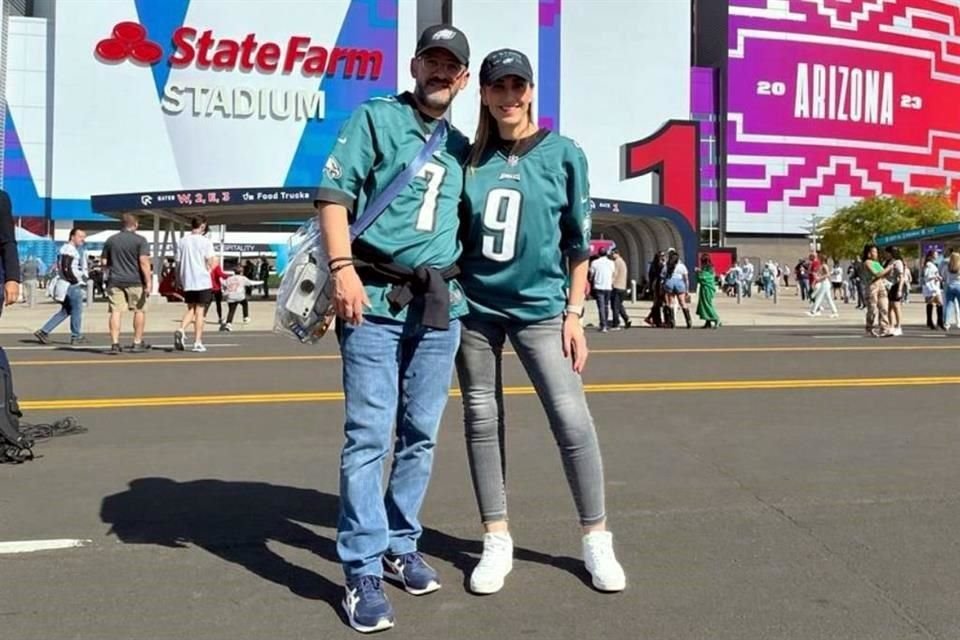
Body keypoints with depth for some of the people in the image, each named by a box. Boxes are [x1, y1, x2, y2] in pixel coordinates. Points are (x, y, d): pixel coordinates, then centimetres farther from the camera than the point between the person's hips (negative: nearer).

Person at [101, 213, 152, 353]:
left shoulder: (111, 240, 10)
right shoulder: (140, 240, -3)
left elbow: (104, 262, 11)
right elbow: (144, 261, -13)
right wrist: (148, 283, -13)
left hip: (115, 280, 3)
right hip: (134, 281, -3)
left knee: (115, 311, 1)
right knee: (140, 310, 9)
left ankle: (115, 343, -5)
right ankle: (137, 343, 12)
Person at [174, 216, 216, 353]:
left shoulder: (182, 241, 7)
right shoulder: (205, 241, -6)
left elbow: (178, 263, 8)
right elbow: (211, 263, -11)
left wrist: (179, 281, 17)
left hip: (187, 281, 4)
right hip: (203, 281, -4)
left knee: (190, 309, 17)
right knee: (200, 311, 2)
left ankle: (181, 330, -9)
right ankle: (198, 342, 1)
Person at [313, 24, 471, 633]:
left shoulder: (461, 148, 19)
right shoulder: (375, 118, 4)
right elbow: (334, 193, -6)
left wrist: (464, 287, 16)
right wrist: (343, 267, -19)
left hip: (439, 304, 5)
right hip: (376, 299, -5)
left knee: (420, 435, 10)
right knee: (369, 436, -6)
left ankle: (401, 546, 24)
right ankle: (363, 573, 1)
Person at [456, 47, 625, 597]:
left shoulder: (563, 154, 0)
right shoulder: (471, 157, 5)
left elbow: (579, 243, 2)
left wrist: (574, 314, -3)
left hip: (539, 306, -2)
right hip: (473, 304, 3)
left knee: (572, 419, -8)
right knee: (482, 421, 5)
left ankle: (597, 539, 9)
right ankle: (497, 541, 18)